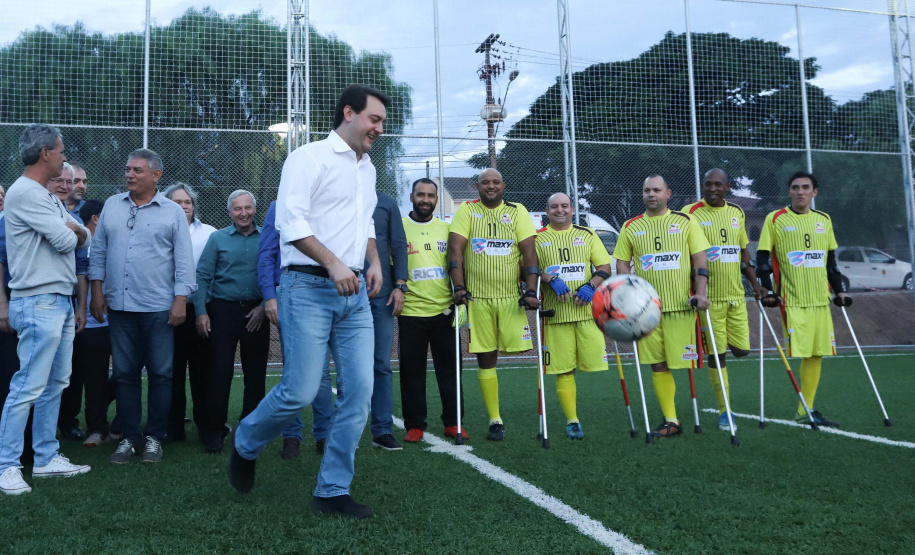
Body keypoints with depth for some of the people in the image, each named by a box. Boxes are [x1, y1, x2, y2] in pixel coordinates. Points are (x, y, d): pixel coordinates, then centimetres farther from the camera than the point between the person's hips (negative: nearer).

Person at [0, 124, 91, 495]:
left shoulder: (47, 197, 19)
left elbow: (83, 238, 15)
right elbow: (65, 241, -15)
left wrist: (71, 230, -5)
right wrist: (70, 231, 6)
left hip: (60, 303, 10)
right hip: (39, 304, -10)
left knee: (54, 384, 12)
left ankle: (46, 458, 20)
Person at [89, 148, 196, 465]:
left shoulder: (173, 212, 1)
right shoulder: (111, 206, 11)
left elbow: (183, 261, -1)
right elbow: (99, 252, 13)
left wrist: (181, 300, -8)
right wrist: (97, 292, 6)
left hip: (159, 308, -3)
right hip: (119, 306, 3)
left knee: (160, 374, 3)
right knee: (124, 374, 7)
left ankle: (154, 438, 14)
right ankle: (129, 438, 17)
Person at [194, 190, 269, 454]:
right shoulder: (218, 238, 4)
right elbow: (203, 276, 2)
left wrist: (264, 306, -6)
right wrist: (201, 311, -5)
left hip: (256, 313, 1)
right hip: (223, 310, -1)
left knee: (255, 372, 6)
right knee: (220, 370, -2)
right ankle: (215, 432, 7)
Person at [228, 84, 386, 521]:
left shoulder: (367, 168, 19)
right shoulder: (310, 157, -4)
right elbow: (290, 220, -14)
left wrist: (374, 261, 13)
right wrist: (333, 263, -22)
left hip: (354, 293, 7)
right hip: (309, 289, -7)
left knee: (360, 389, -1)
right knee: (300, 392, -7)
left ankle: (332, 491, 10)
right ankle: (244, 445, 24)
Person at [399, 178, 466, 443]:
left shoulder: (446, 229, 12)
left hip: (444, 310, 2)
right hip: (411, 311, -2)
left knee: (449, 367, 5)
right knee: (412, 370, 3)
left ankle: (453, 422, 15)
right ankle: (414, 425, 14)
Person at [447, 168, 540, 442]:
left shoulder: (517, 211, 6)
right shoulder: (466, 210, 5)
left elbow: (529, 252, -1)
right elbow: (455, 249, -3)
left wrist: (531, 291, -11)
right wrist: (459, 287, -15)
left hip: (512, 296, 0)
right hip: (476, 297, 0)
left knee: (518, 347, -10)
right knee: (486, 359, 3)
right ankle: (495, 420, 12)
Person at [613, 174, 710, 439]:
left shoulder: (685, 222, 6)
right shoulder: (630, 227, 9)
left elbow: (700, 260, 3)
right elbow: (622, 264, 11)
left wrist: (701, 292, -8)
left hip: (681, 305, -2)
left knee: (683, 362, -4)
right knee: (658, 365, 3)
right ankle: (671, 421, 11)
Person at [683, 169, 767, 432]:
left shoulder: (737, 213, 11)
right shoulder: (691, 213, -6)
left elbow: (743, 252, 19)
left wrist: (755, 283, 11)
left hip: (736, 294, 5)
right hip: (709, 297, -5)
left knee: (741, 349, 2)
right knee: (716, 353, 0)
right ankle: (724, 412, 12)